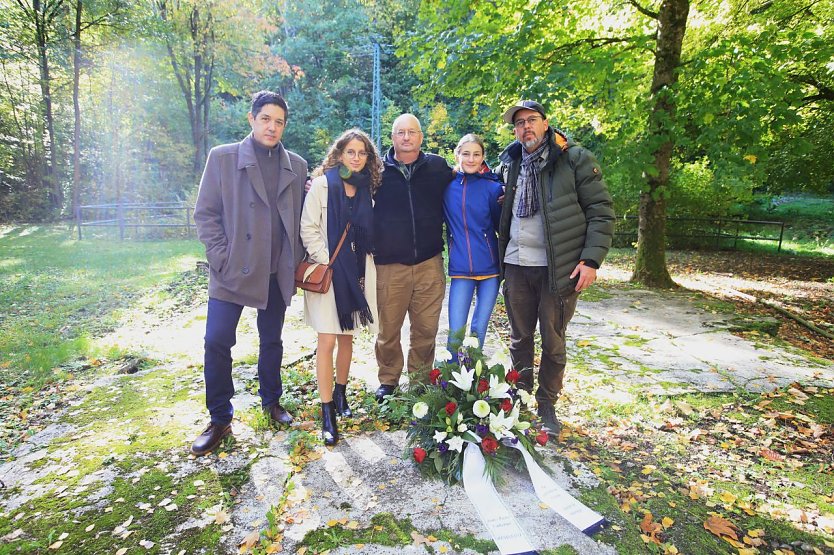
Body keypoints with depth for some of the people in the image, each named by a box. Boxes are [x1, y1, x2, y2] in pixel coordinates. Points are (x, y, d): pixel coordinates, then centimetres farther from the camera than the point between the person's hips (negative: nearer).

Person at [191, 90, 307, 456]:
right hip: (233, 271, -2)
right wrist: (222, 259, -9)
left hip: (277, 273, 3)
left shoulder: (296, 166, 8)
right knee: (217, 342, -5)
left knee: (272, 340, 15)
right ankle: (220, 419, 13)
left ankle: (271, 401, 34)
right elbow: (205, 214, -2)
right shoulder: (222, 158, 0)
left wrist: (296, 260, 3)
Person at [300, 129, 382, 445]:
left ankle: (340, 394, 31)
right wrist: (325, 262, -12)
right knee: (327, 340, -5)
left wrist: (363, 263, 5)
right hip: (327, 271, -4)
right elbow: (308, 229, -7)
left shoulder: (366, 187, 9)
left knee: (347, 337, 13)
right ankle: (327, 415, 3)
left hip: (356, 271, 5)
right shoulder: (322, 184, -4)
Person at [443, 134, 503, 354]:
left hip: (490, 268, 0)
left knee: (479, 332, 8)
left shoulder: (492, 188, -1)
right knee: (455, 335, -3)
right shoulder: (446, 186, 1)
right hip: (460, 269, 0)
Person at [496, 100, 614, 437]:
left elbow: (601, 213, -6)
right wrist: (498, 259, 11)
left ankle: (546, 405, 25)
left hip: (559, 268, -4)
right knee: (519, 338, 14)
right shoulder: (509, 164, 10)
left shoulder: (575, 159, -4)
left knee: (553, 342, 7)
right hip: (515, 265, 4)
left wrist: (591, 259, -15)